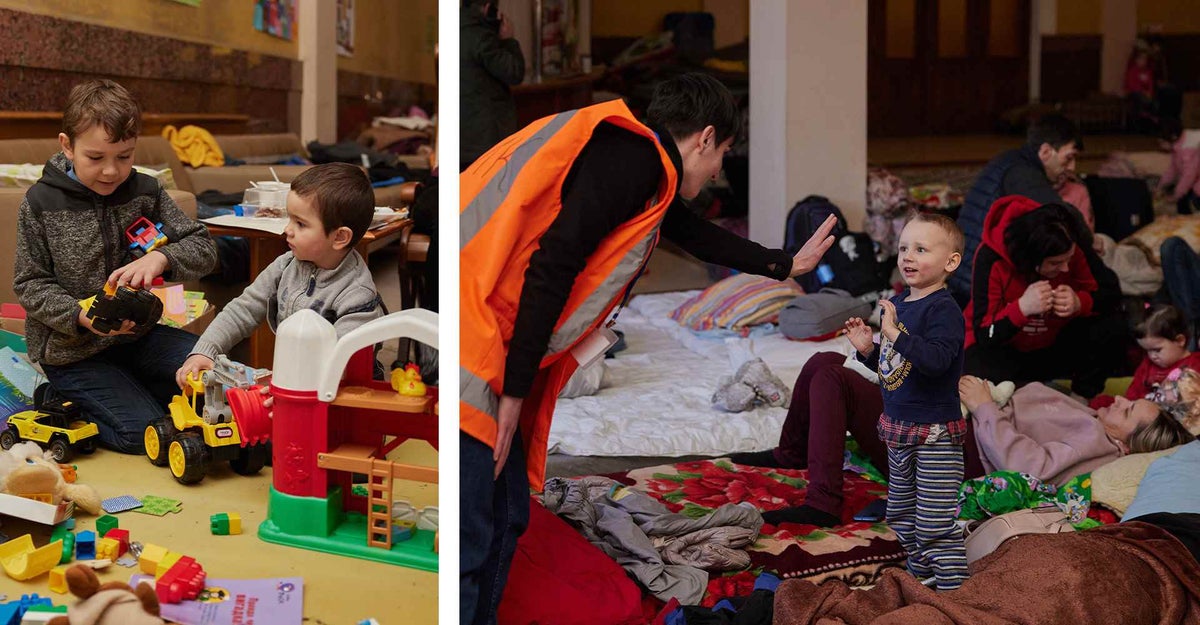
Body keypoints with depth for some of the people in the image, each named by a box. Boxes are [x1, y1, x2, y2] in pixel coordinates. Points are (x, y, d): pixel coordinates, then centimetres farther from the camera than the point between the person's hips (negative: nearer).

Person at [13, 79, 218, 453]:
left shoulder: (145, 192, -2)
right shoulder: (41, 203, -8)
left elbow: (203, 250, -5)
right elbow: (29, 285, -7)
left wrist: (160, 258, -28)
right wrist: (80, 315, -25)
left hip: (136, 333, 4)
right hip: (70, 349, -4)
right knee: (142, 431, -18)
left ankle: (125, 391, 10)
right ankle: (59, 400, 8)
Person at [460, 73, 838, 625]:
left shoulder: (641, 170, 20)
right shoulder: (633, 156, -9)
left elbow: (697, 235, 37)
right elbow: (552, 265, -18)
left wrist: (787, 264, 50)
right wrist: (516, 389, -15)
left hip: (494, 343, 10)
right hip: (471, 326, -10)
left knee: (506, 518, 13)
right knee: (468, 536, -10)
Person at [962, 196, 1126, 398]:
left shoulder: (1073, 247, -18)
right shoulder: (991, 259, -27)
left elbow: (1111, 293, -9)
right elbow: (983, 335, -27)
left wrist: (1080, 302, -31)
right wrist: (1022, 308, -44)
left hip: (1056, 344, 4)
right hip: (1005, 350, -4)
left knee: (1112, 328, -21)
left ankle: (1085, 398, 3)